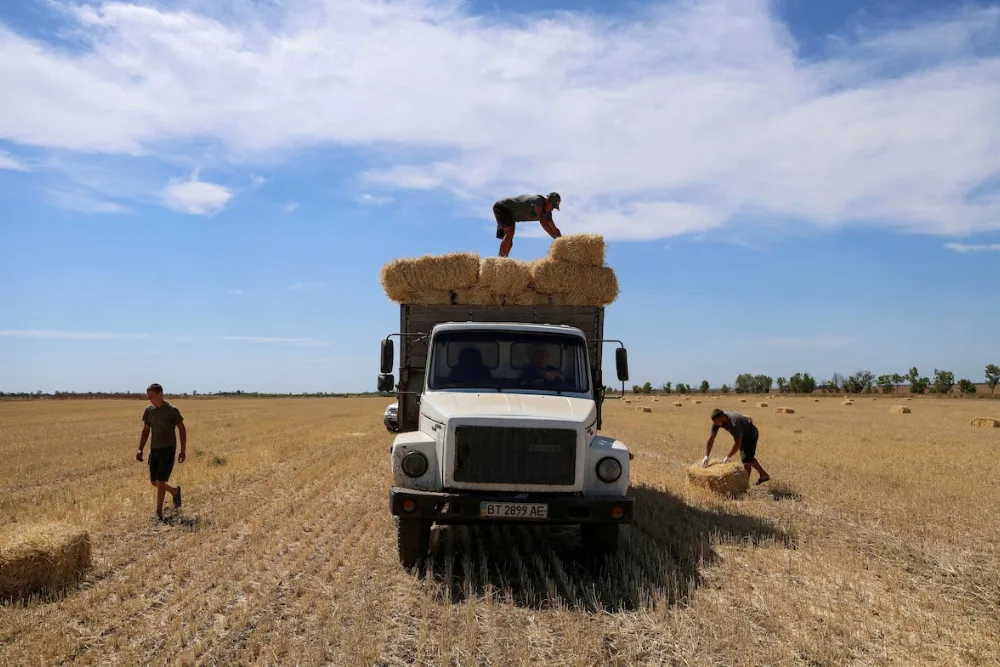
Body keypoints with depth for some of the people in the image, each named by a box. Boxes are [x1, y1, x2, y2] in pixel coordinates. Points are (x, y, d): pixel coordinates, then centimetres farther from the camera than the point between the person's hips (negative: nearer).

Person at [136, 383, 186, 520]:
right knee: (154, 481, 11)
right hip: (154, 449, 6)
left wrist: (183, 451, -7)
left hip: (168, 450, -6)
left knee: (160, 481, -10)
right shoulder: (148, 410, 3)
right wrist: (140, 450, 2)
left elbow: (182, 430, -5)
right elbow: (145, 431, 11)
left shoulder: (172, 410, -12)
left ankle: (159, 512, 1)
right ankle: (175, 491, 37)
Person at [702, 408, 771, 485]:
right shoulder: (717, 421, -23)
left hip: (751, 434, -8)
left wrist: (728, 457, -31)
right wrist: (706, 456, -24)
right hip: (743, 435, 8)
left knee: (746, 459, -13)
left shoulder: (734, 422, -45)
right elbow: (711, 438, -20)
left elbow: (737, 443, -40)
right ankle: (764, 475, 37)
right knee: (749, 458, 19)